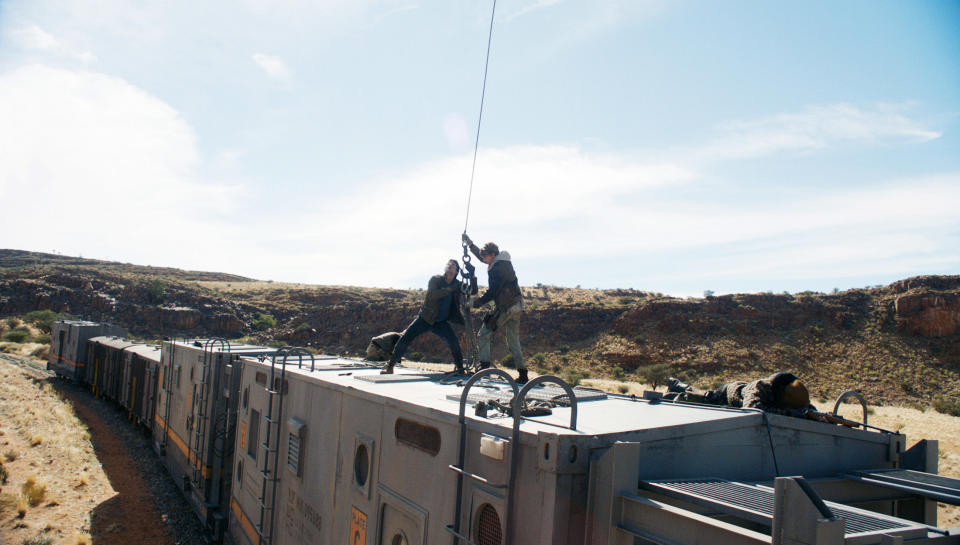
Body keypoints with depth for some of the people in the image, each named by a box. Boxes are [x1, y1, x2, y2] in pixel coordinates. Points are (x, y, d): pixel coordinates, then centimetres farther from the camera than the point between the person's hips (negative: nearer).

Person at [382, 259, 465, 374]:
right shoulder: (435, 280, -7)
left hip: (441, 322, 2)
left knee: (454, 342, -17)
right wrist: (450, 289, -32)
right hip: (425, 318, -2)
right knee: (405, 338, -11)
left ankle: (459, 367, 6)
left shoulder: (457, 285, 1)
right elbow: (432, 294, -26)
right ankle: (390, 366, -1)